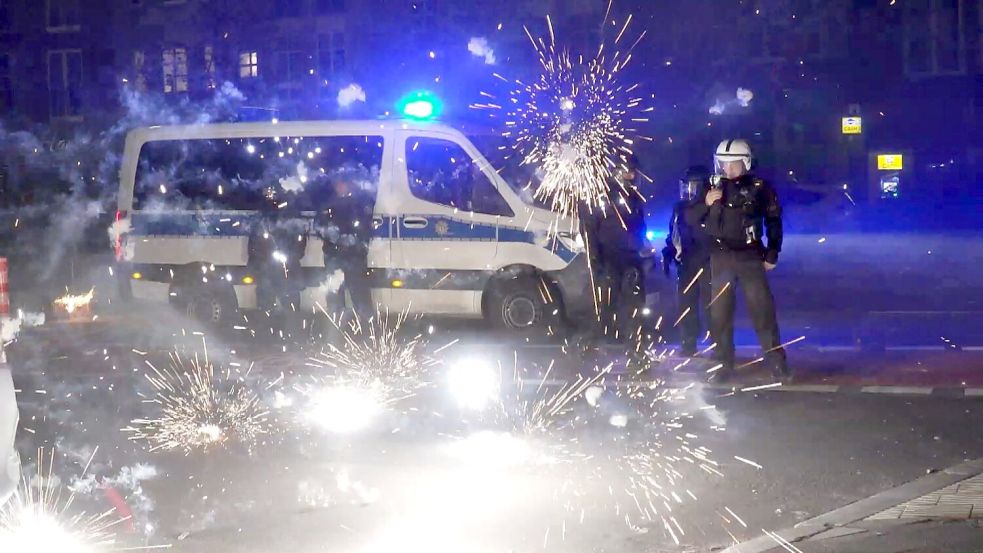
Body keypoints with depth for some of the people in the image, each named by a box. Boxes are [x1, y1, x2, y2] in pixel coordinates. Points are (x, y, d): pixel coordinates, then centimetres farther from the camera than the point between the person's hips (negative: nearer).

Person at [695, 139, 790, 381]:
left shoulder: (759, 188, -1)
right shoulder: (712, 187, 5)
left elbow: (773, 221, 5)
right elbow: (692, 219, 7)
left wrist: (772, 254, 1)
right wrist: (706, 203, -13)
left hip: (750, 256, -3)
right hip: (720, 258, 3)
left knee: (763, 310, -6)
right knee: (719, 313, 3)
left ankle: (777, 363, -3)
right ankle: (724, 364, 11)